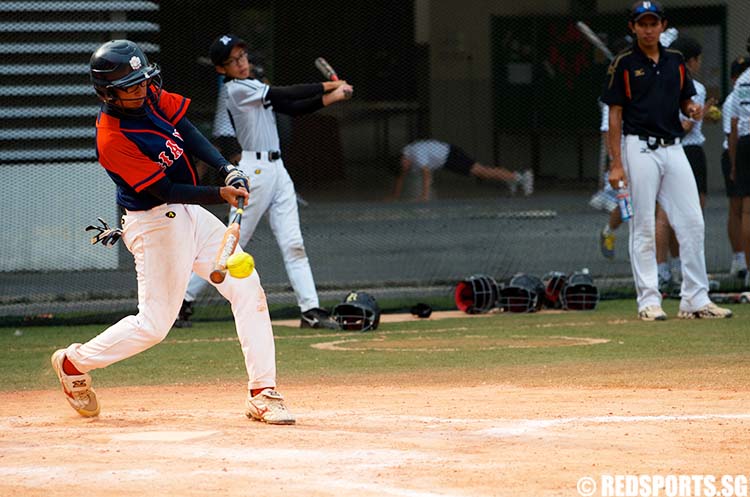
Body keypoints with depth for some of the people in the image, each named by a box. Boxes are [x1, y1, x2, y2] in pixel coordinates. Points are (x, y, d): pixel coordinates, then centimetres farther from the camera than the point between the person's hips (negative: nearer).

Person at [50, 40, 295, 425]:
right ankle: (73, 363, 23)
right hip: (156, 225, -8)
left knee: (248, 291, -1)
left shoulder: (150, 97, -3)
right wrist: (221, 195, -29)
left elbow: (187, 132, 1)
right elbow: (165, 191, -22)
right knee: (154, 324, -1)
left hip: (191, 216, 8)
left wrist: (227, 169, -14)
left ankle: (262, 394, 1)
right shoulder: (113, 140, -25)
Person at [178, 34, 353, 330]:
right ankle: (183, 300, 4)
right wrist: (329, 86, -10)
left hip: (276, 170, 8)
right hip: (255, 170, -8)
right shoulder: (236, 90, -9)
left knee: (292, 243, 0)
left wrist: (330, 98, -2)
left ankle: (310, 310, -4)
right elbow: (284, 95, -16)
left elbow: (293, 108, 12)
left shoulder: (254, 88, 19)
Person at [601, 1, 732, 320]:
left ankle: (695, 300, 4)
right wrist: (616, 164, -10)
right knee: (643, 228, -2)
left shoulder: (676, 61, 12)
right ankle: (648, 302, 2)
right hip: (641, 148, -5)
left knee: (692, 223, -1)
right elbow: (615, 114, -4)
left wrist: (692, 110, -5)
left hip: (673, 148, 5)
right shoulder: (623, 64, -2)